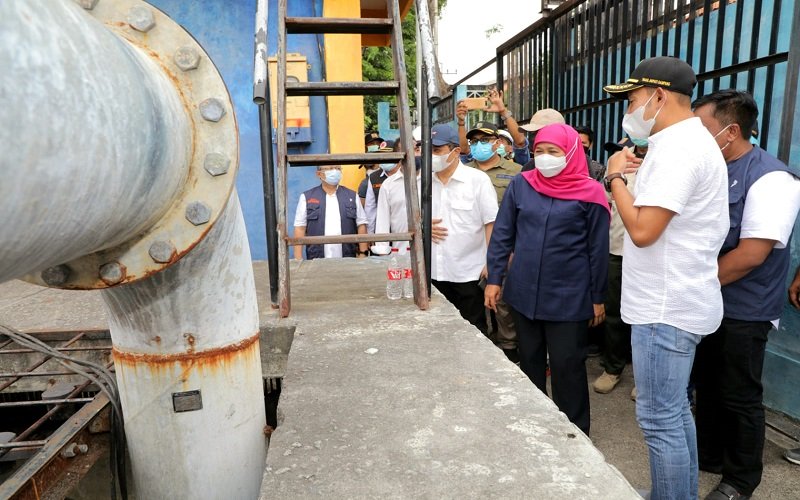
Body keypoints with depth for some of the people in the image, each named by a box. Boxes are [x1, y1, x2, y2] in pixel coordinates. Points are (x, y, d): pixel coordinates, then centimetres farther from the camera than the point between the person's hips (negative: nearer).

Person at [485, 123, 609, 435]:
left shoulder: (589, 193, -6)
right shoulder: (521, 185, 1)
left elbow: (598, 250, -2)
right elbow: (502, 234, 4)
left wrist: (598, 297, 1)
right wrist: (494, 279, 0)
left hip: (569, 297, -3)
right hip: (523, 293, 3)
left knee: (567, 366, 6)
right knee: (530, 361, 17)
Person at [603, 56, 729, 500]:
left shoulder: (677, 147, -19)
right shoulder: (687, 140, 15)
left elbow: (642, 229, -25)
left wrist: (614, 177, -13)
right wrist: (639, 173, 12)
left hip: (665, 307, -11)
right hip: (675, 300, 11)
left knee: (659, 418, 1)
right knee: (673, 409, 21)